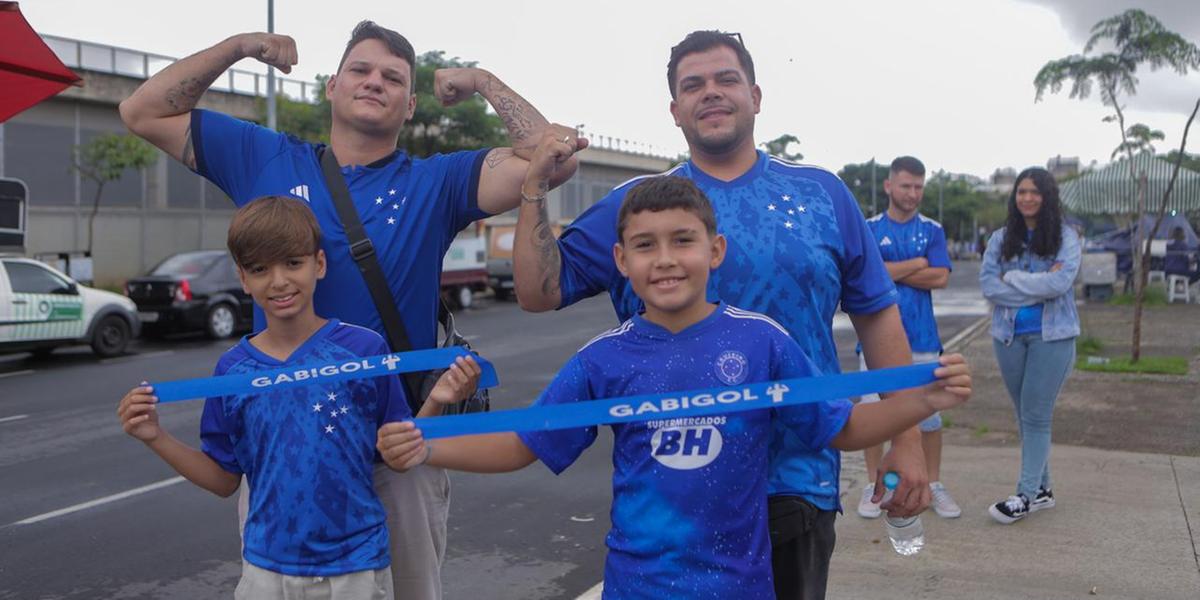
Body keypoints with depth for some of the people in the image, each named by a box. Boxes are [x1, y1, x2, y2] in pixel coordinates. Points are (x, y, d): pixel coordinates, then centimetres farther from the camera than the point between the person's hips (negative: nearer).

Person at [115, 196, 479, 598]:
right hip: (267, 567, 2)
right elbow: (224, 480, 6)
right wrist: (157, 438, -5)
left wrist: (435, 403, -19)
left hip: (356, 565, -2)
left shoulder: (366, 349, -10)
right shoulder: (232, 369, -2)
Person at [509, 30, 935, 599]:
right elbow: (539, 291, -2)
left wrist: (907, 439, 3)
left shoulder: (822, 194, 3)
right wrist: (534, 188, -12)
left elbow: (877, 317, 5)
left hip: (799, 481, 1)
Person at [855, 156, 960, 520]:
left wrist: (891, 271, -8)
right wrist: (917, 264, -7)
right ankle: (873, 486, 16)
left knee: (929, 414, 6)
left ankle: (934, 486, 19)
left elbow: (941, 278, -5)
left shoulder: (932, 230, 8)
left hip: (922, 337, 2)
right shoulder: (869, 229, 3)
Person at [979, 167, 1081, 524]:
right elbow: (987, 283, -7)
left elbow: (1059, 283, -17)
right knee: (1025, 414, 11)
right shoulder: (1001, 238, 5)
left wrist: (1011, 278, -10)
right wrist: (1037, 287, -14)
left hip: (1052, 335, -4)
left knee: (1036, 415, -4)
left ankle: (1027, 494, 2)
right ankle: (1042, 489, 22)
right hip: (1009, 335, 4)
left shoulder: (1065, 238, -3)